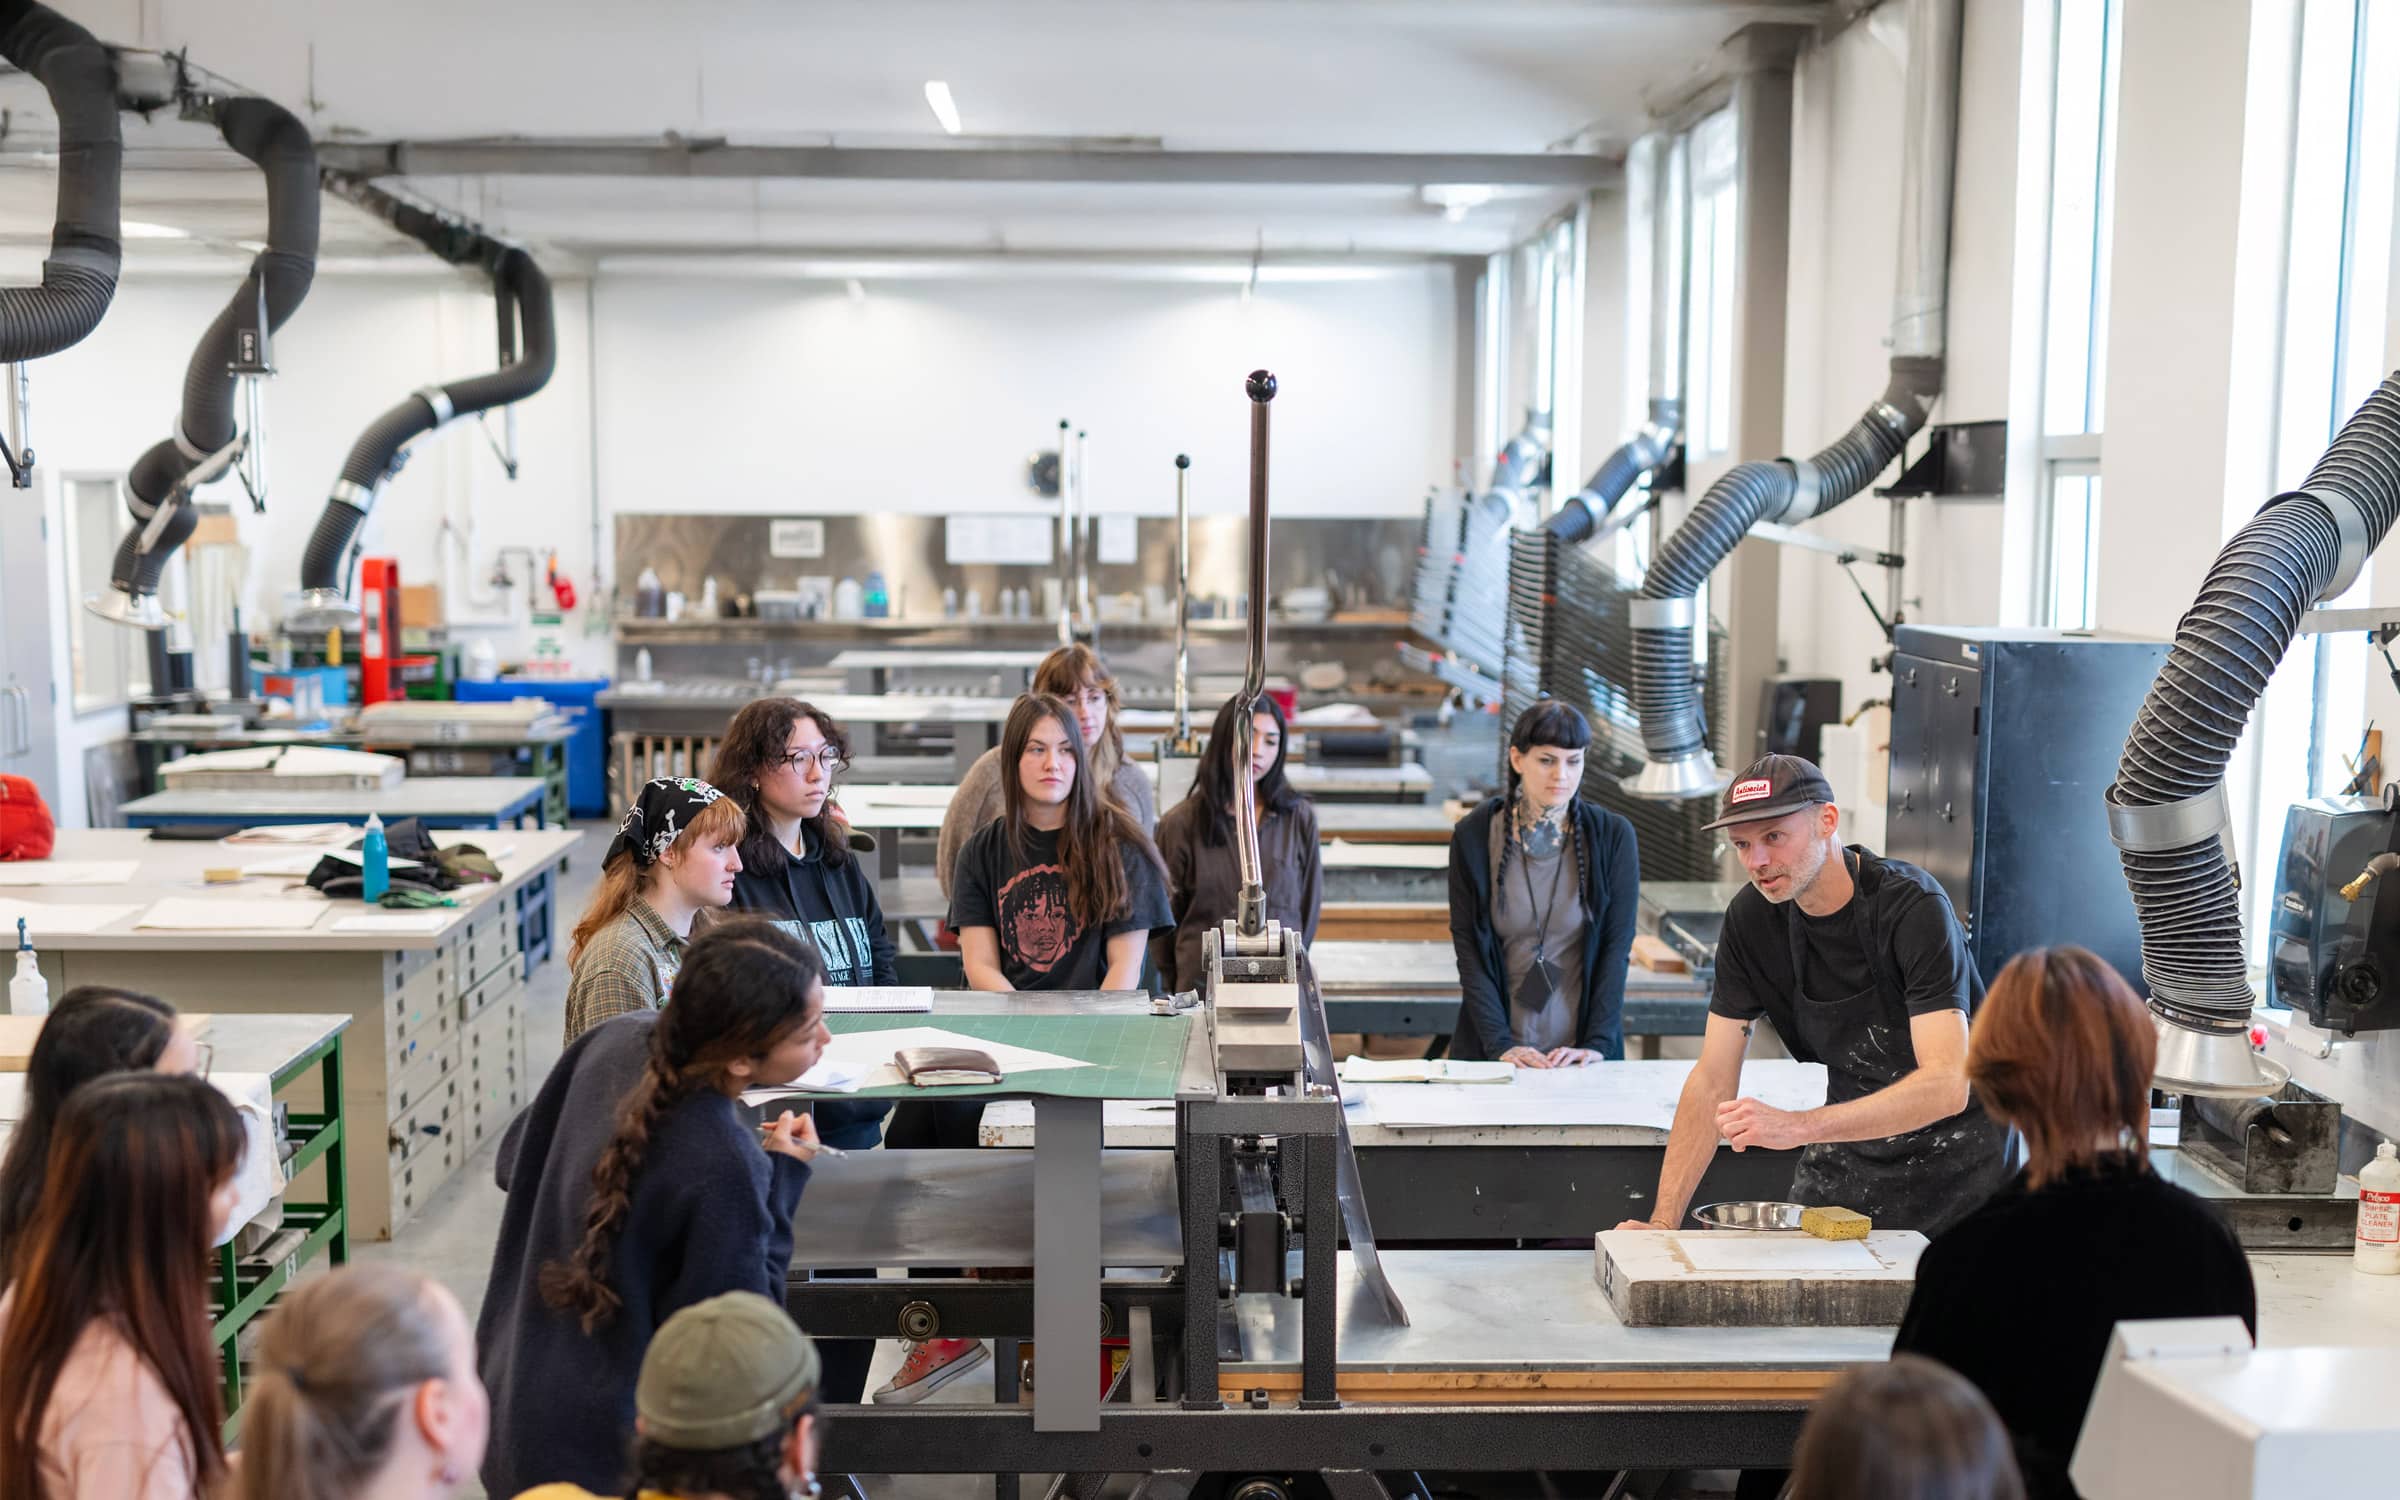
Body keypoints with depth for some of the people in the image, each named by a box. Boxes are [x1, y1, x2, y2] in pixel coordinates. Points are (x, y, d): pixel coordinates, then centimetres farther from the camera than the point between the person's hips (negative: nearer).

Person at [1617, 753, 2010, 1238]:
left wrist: (1798, 1126, -42)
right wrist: (1663, 1221, -15)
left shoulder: (1912, 906, -23)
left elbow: (1947, 1086, -32)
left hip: (1951, 1145, -4)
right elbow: (1713, 1081, -6)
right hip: (1849, 1150, 4)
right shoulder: (1751, 917, -7)